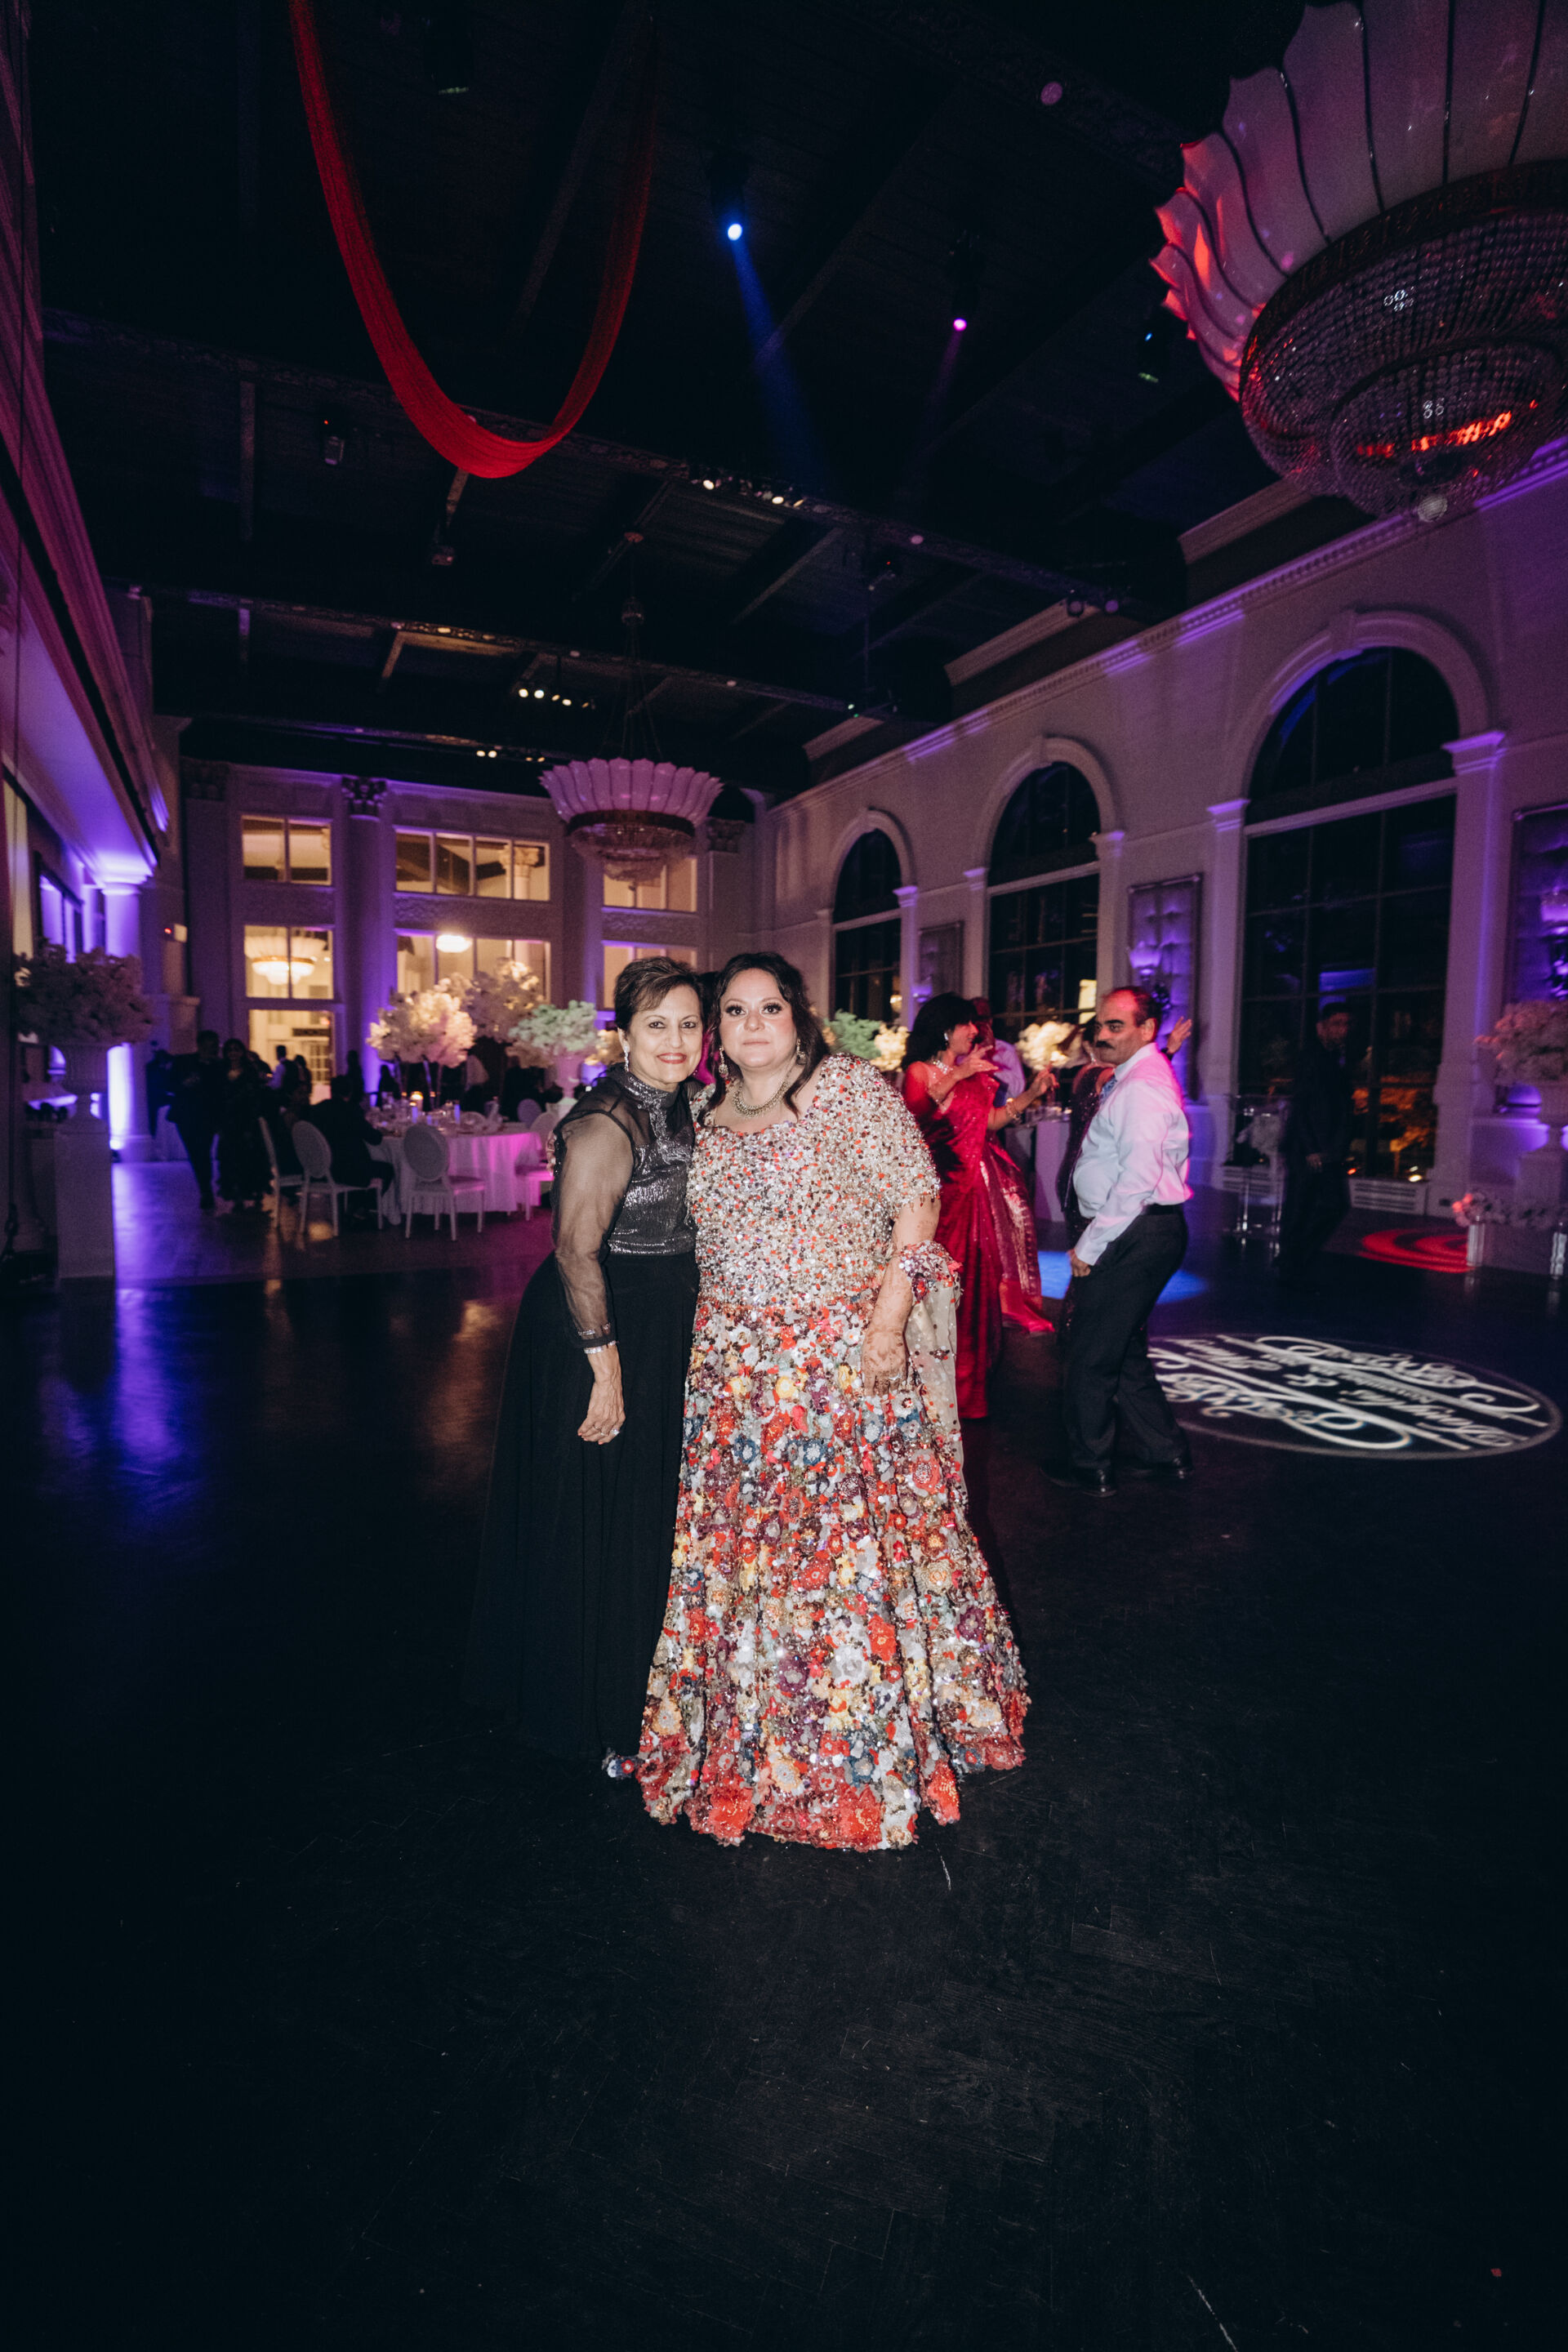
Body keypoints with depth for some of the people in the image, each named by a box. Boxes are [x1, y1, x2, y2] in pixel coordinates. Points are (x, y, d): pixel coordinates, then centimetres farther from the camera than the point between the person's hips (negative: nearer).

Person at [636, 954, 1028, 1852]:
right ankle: (753, 1740, 32)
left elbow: (918, 1203, -9)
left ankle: (870, 1748, 23)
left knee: (852, 1533, 2)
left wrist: (888, 1319, -17)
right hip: (735, 1363, 5)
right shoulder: (707, 1115, 10)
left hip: (845, 1353, -5)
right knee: (742, 1535, 11)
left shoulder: (850, 1089, -5)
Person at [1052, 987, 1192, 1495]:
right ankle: (1164, 1453, 31)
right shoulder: (1131, 1078, 16)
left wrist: (1089, 1247, -20)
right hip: (1141, 1233, 11)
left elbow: (1138, 1180, -25)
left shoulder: (1141, 1088, -18)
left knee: (1091, 1355, 1)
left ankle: (1089, 1467, 16)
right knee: (1124, 1352, 20)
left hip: (1132, 1237, -11)